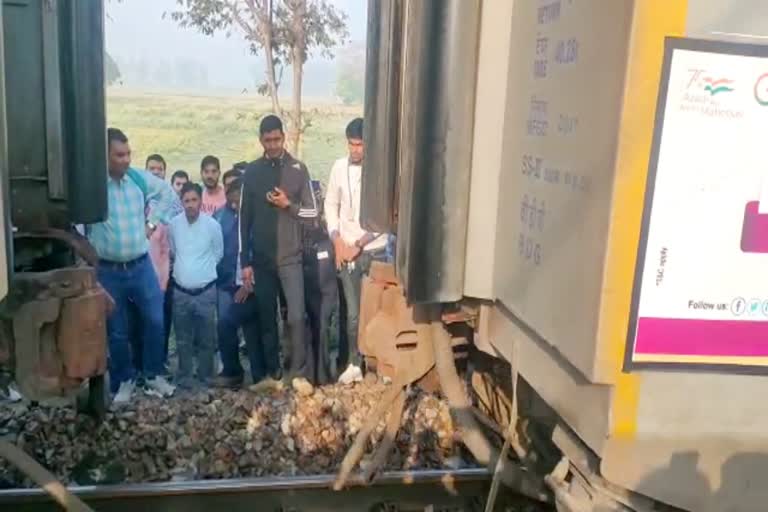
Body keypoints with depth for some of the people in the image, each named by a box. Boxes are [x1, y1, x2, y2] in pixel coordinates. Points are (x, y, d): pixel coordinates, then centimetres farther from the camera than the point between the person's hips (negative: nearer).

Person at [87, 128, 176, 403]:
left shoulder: (140, 178, -2)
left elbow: (167, 192, 16)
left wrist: (153, 221, 9)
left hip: (141, 265, 3)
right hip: (107, 270, -3)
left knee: (155, 321, 7)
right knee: (116, 331, 10)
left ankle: (153, 374, 27)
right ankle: (124, 381, 29)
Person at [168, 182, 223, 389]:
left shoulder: (212, 224, -9)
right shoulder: (173, 224, -4)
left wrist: (203, 269, 9)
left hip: (206, 291, -1)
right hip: (180, 291, 1)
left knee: (206, 338, 9)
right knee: (183, 339, 11)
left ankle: (205, 376, 23)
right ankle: (185, 376, 23)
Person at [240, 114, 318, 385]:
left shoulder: (298, 169, 1)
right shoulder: (252, 171, 4)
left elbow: (312, 211, 4)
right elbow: (245, 218, 4)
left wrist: (288, 205, -15)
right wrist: (245, 260, 0)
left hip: (290, 256, -2)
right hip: (261, 258, 2)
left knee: (296, 316, -7)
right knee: (265, 317, 8)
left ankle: (299, 371, 3)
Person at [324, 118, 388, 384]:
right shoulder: (339, 167, 3)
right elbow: (331, 205, 9)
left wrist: (358, 245, -11)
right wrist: (337, 241, -1)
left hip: (375, 251, -3)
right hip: (346, 251, 3)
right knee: (353, 312, 8)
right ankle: (355, 364, 19)